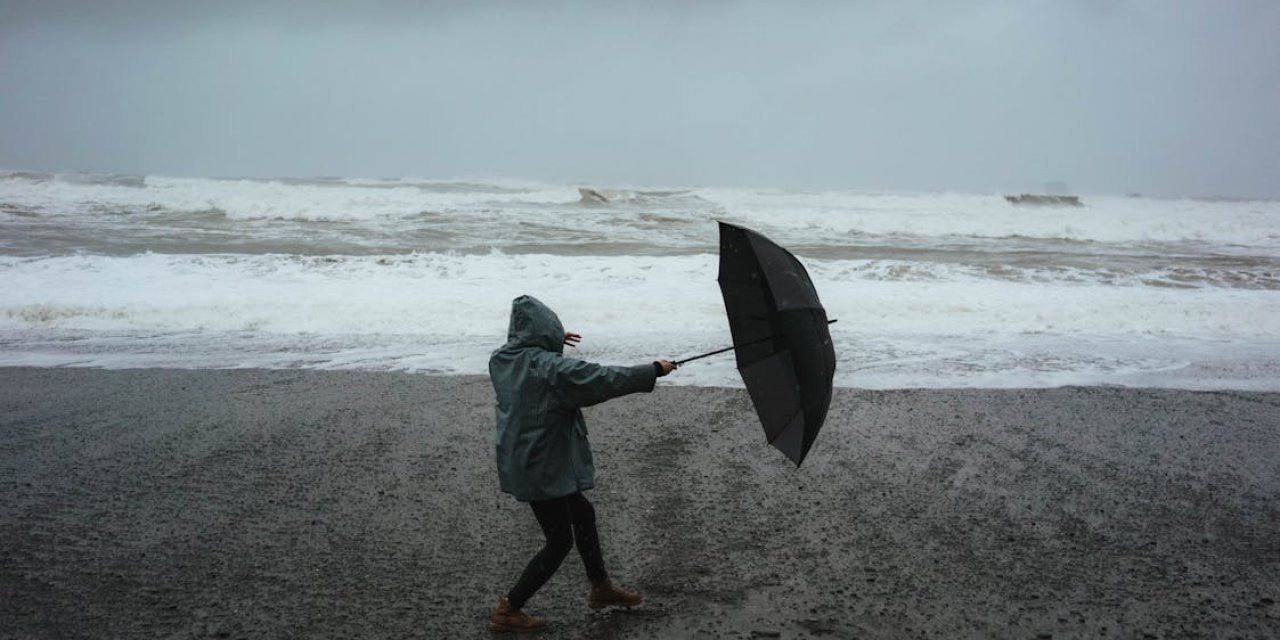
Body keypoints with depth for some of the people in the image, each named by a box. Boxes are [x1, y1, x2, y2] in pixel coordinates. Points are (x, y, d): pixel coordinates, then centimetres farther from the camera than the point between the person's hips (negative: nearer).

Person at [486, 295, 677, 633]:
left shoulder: (501, 360, 0)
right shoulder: (552, 368, -24)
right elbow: (605, 379, -20)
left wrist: (552, 343, 29)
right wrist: (653, 370, -9)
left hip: (519, 462, 9)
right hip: (543, 469, -9)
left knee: (582, 513, 24)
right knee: (559, 541, 6)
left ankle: (601, 588, 39)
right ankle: (507, 611, 10)